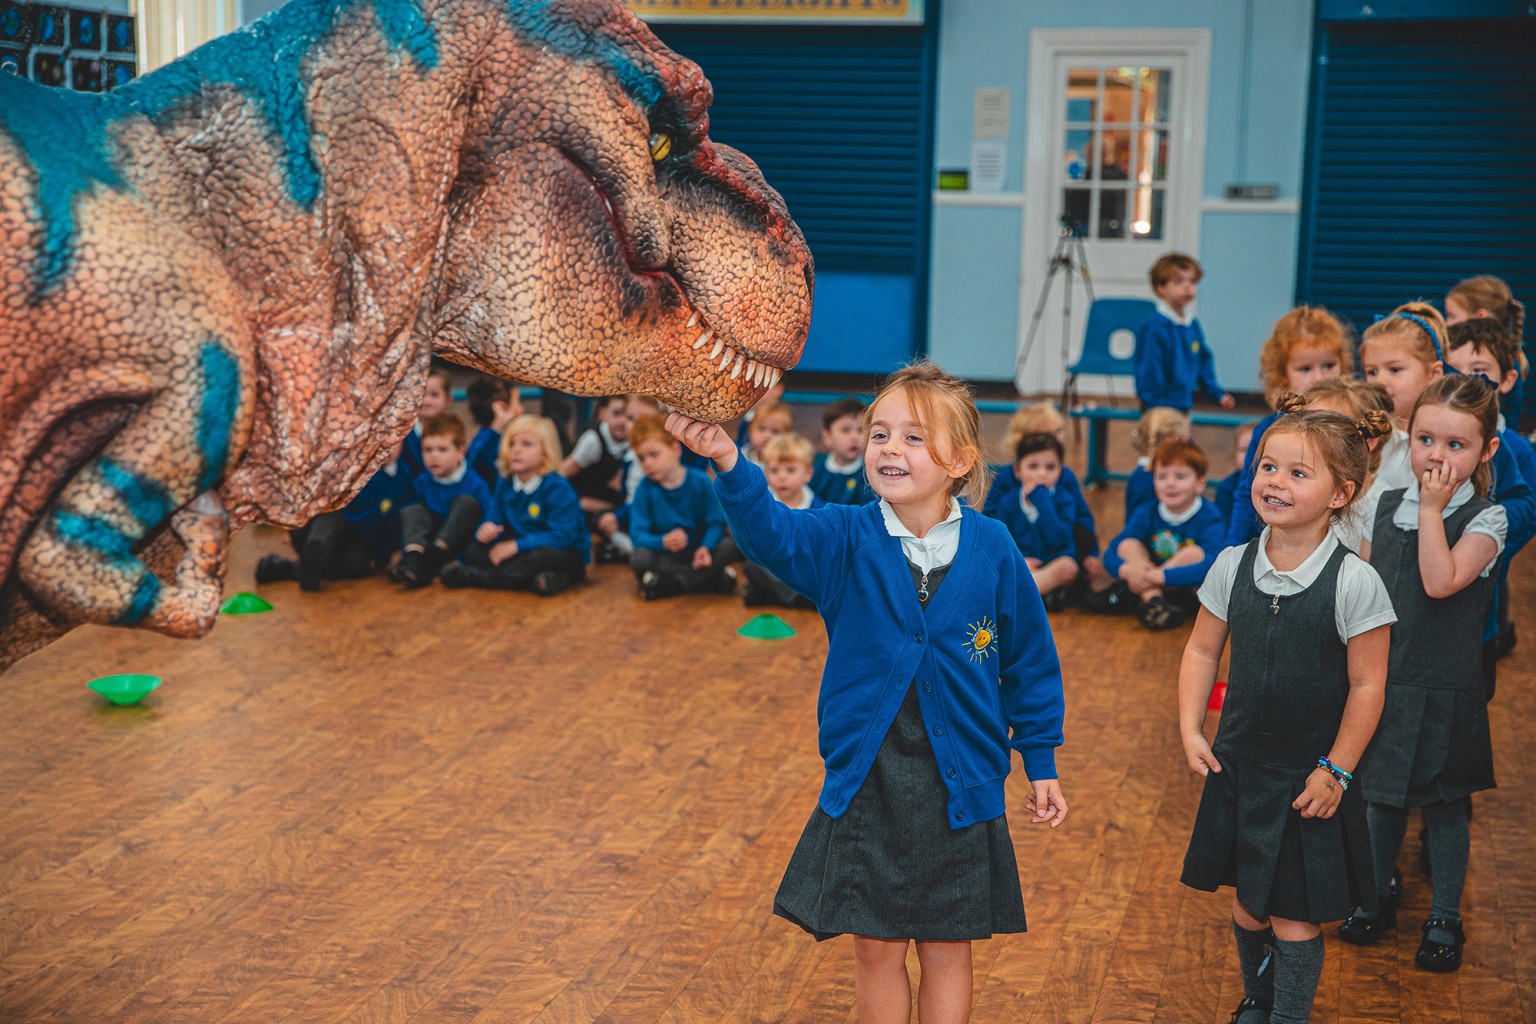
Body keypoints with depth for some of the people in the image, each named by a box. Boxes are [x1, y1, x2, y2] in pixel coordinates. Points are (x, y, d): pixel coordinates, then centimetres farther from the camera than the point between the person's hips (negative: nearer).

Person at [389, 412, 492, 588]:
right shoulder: (420, 483, 1)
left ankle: (429, 561, -39)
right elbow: (407, 526, 5)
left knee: (466, 502, -22)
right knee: (411, 511, -16)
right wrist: (405, 558, -7)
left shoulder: (475, 486, -9)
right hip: (427, 540, 3)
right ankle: (414, 560, -44)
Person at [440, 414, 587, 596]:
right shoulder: (504, 485, 2)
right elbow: (493, 520, 1)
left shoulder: (557, 489, -18)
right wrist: (485, 531, -26)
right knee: (474, 552, -9)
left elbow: (562, 536, -25)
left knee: (543, 556, -39)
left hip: (565, 555, -6)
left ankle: (476, 577, -26)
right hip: (525, 552, 7)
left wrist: (517, 545, -28)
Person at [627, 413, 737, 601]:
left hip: (697, 552, 1)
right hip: (665, 556, -1)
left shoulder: (700, 481, -7)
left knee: (728, 545, -26)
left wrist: (706, 547, -30)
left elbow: (716, 523, -9)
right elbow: (638, 534, -14)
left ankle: (669, 583, -25)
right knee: (639, 558, -31)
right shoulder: (645, 488, -7)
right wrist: (663, 542, -35)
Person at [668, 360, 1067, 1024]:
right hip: (865, 778, 0)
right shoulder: (846, 540, -6)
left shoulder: (992, 549, -6)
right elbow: (773, 534, -26)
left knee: (947, 948, 11)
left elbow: (1030, 660, 4)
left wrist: (1041, 762, 7)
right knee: (876, 945, 10)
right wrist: (729, 464, -44)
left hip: (960, 783, 0)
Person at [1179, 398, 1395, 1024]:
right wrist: (1191, 728, 0)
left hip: (1311, 780, -4)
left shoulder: (1354, 583, -16)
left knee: (1295, 915, 4)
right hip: (1239, 765, 4)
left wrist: (1335, 770, -11)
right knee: (1246, 903, 17)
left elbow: (1367, 685, -11)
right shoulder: (1233, 566, -4)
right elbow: (1201, 650, 8)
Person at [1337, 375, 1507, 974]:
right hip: (1380, 680, 4)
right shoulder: (1386, 507, 3)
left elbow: (1441, 581, -27)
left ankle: (1445, 919, 24)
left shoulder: (1486, 519, -11)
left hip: (1442, 692, -4)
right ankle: (1379, 900, 34)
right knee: (1382, 796, 17)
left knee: (1444, 805, 8)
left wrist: (1433, 510, -21)